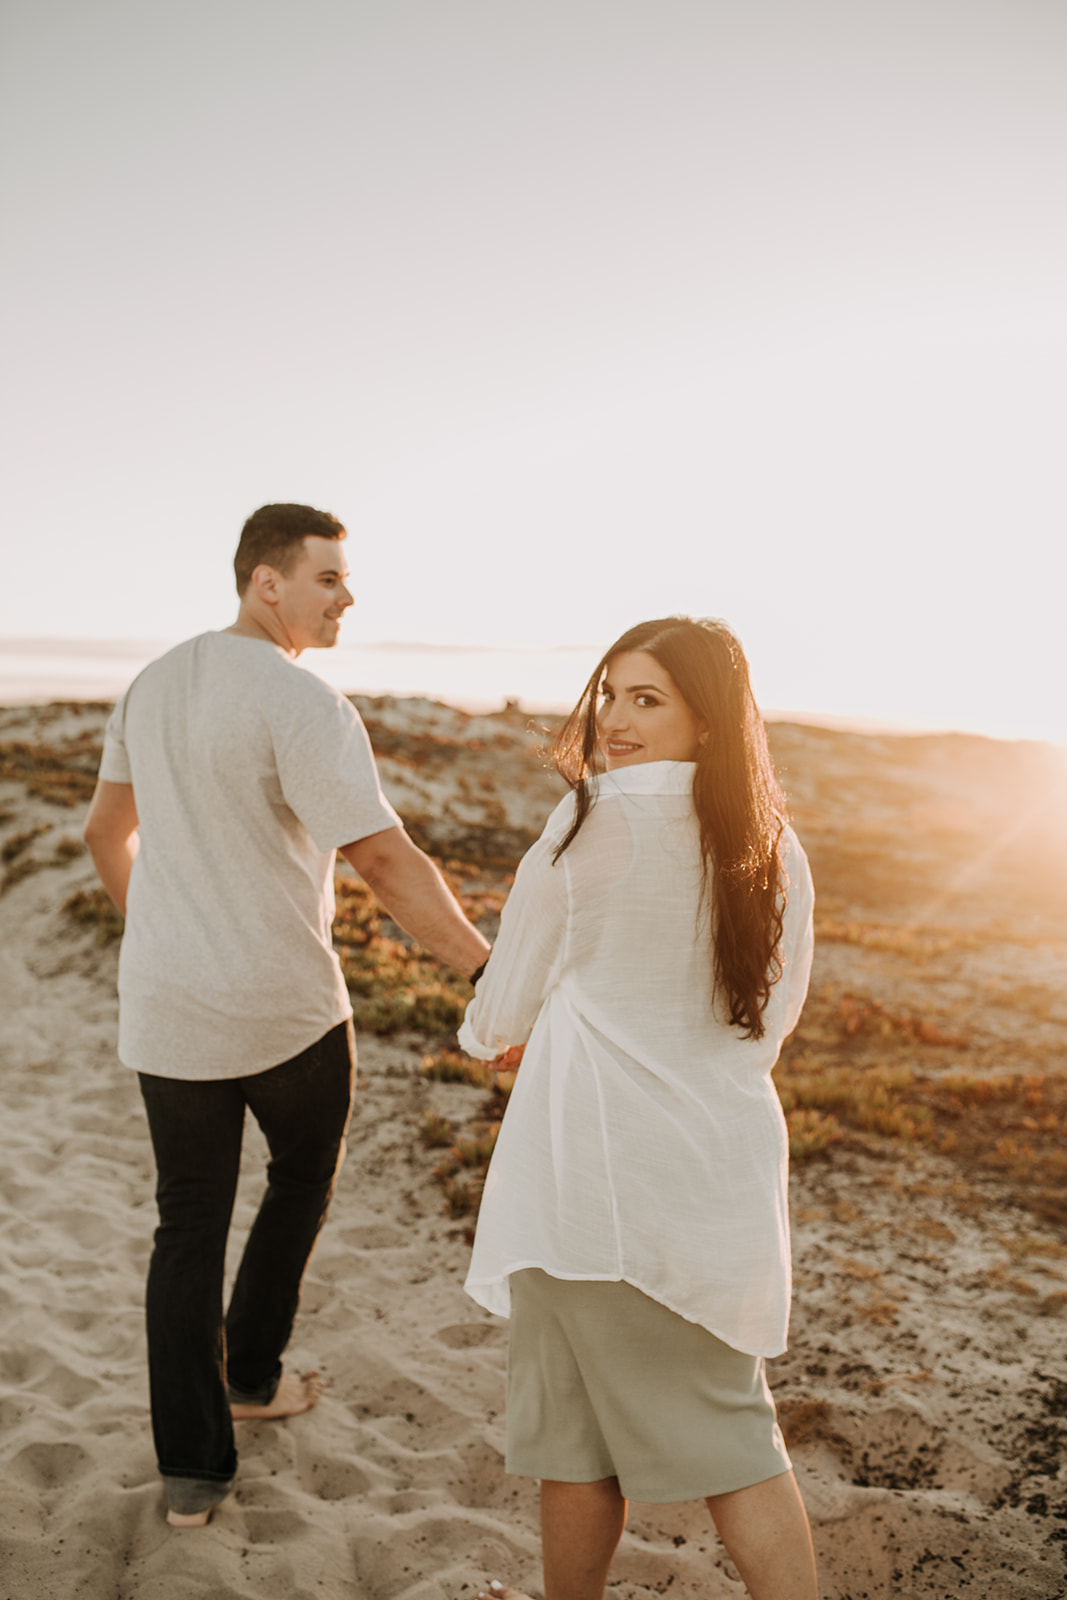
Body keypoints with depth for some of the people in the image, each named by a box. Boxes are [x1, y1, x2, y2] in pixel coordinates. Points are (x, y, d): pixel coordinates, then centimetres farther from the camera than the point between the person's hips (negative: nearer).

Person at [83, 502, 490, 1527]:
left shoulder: (154, 685, 6)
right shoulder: (300, 702, -19)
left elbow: (107, 833, 17)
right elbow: (385, 862, -25)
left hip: (166, 1009, 6)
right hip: (284, 1008, -5)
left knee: (189, 1225, 13)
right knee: (304, 1175, 23)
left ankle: (191, 1468, 17)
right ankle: (250, 1373, 37)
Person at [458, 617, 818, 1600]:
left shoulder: (592, 822, -13)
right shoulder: (778, 849, 3)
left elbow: (504, 1011, -5)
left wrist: (495, 1039, 18)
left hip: (595, 1167, -5)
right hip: (725, 1169, 5)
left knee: (577, 1417, 14)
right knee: (729, 1424, 18)